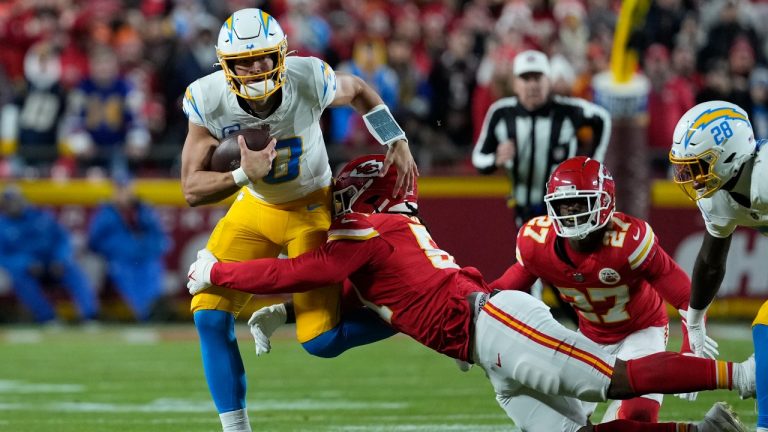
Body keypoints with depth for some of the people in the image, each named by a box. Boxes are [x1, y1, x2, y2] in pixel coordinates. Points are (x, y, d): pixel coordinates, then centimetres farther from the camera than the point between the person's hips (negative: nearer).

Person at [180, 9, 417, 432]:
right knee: (210, 314, -12)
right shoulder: (209, 101, -25)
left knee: (320, 339, -10)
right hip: (255, 207, 2)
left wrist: (397, 142, -8)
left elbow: (357, 91, -3)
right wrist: (244, 174, -39)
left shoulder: (309, 81, -28)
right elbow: (192, 189, -22)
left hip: (311, 208, -2)